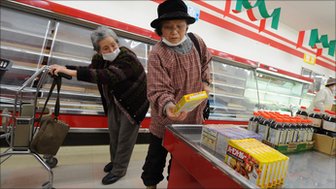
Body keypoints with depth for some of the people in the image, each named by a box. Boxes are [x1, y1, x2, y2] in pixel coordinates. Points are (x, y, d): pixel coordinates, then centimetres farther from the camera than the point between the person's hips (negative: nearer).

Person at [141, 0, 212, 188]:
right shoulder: (157, 54, -24)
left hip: (193, 114, 5)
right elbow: (158, 90, -29)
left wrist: (205, 81, 3)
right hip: (166, 119, -4)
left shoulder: (197, 42, -7)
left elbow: (205, 62, 14)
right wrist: (167, 106, -48)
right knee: (157, 155, 15)